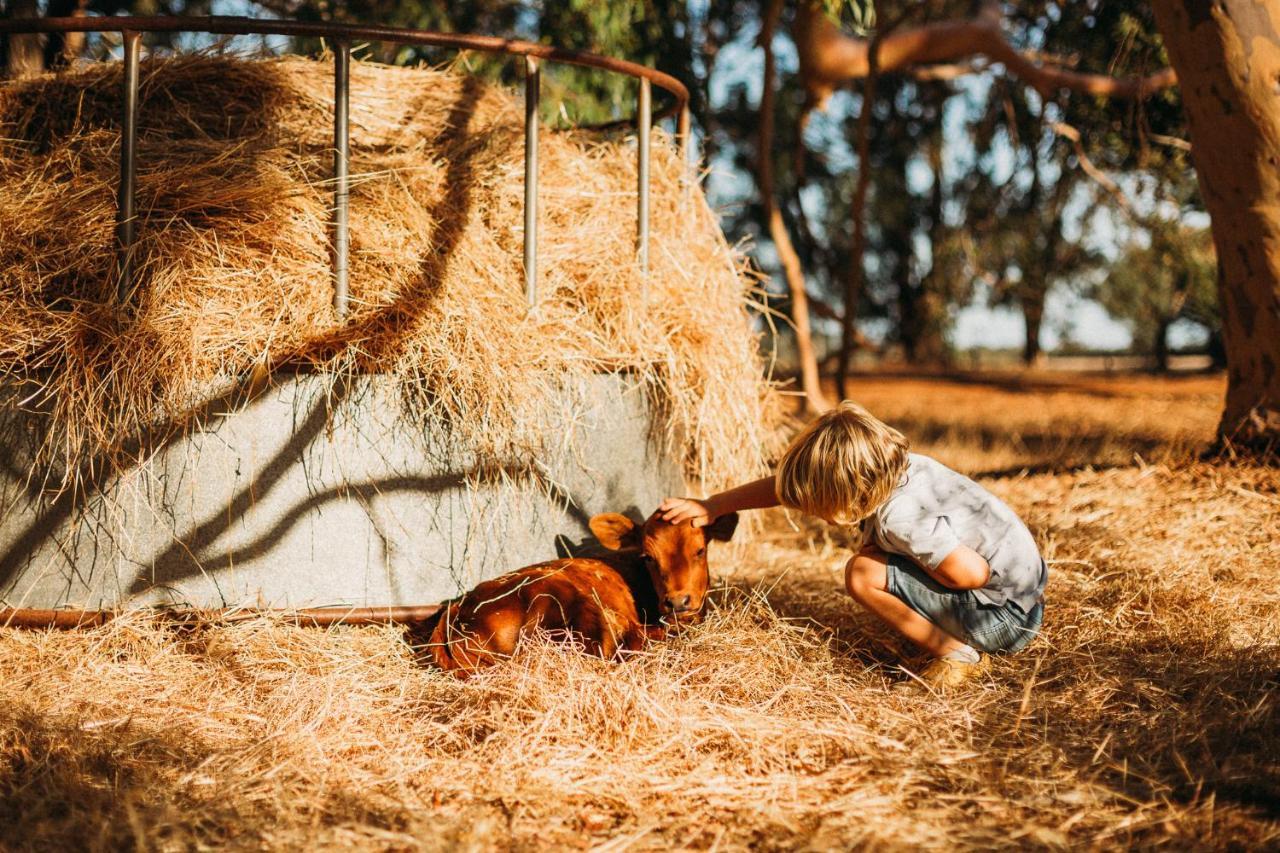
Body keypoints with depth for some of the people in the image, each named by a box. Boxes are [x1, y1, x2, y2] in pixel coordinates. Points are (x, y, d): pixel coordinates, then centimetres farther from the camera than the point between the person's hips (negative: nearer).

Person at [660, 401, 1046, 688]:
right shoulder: (886, 468, -3)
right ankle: (955, 639, 12)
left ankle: (959, 654, -5)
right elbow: (787, 485, 5)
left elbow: (974, 573, -27)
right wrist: (712, 506, 4)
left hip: (1008, 616, -9)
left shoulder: (900, 518, -29)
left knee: (863, 574, -16)